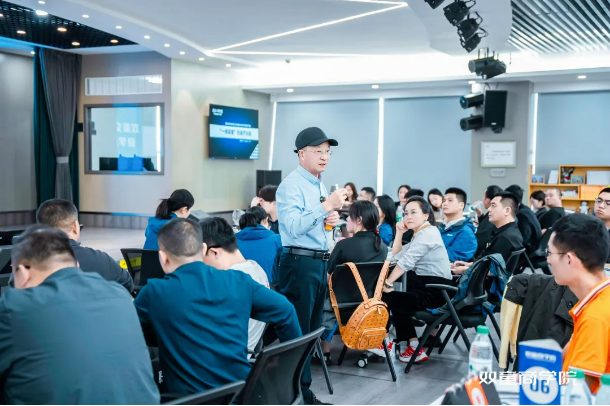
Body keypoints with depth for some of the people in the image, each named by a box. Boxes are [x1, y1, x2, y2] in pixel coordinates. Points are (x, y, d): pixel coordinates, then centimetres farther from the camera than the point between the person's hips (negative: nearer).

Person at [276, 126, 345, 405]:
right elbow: (294, 227, -25)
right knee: (297, 330, -4)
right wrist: (326, 206, -27)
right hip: (300, 263, -9)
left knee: (311, 329, 15)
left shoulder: (320, 185, 16)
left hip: (319, 262, 9)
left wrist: (332, 221, 4)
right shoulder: (291, 185, -12)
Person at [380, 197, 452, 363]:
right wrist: (399, 233, 10)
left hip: (435, 292, -10)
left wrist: (388, 284, -24)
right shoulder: (420, 234, 18)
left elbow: (407, 260, -24)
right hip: (426, 286, 10)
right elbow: (396, 256, 20)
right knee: (396, 299, 21)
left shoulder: (428, 233, -14)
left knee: (386, 298, -8)